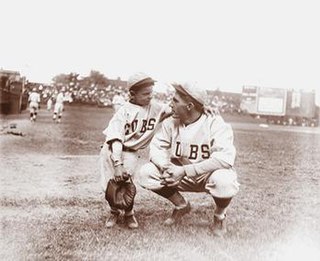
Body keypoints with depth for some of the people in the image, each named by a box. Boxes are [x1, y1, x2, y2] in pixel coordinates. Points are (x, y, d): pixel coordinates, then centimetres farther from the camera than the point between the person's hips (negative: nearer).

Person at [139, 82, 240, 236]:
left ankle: (219, 215, -2)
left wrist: (185, 171, -37)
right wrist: (167, 166, -31)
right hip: (180, 174, 5)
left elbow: (225, 157, -35)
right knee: (146, 172, -14)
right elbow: (156, 147, -6)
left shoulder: (215, 123, -23)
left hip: (208, 175, -4)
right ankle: (181, 206, 10)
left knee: (224, 181, -39)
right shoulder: (171, 123, -6)